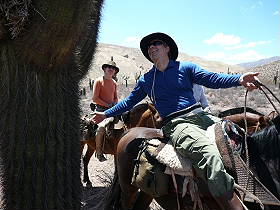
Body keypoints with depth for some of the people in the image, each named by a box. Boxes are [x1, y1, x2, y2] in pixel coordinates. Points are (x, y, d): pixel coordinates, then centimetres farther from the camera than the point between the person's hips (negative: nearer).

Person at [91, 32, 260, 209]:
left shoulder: (186, 67, 14)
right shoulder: (146, 80, 18)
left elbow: (212, 79, 0)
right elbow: (130, 101, 29)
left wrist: (239, 79, -18)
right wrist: (106, 114, 32)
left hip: (200, 115, 3)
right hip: (176, 124, -3)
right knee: (210, 155, -33)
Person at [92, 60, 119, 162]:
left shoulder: (114, 83, 15)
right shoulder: (99, 81, -3)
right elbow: (95, 98, -9)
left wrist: (114, 104, 0)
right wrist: (107, 105, -11)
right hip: (101, 109, -6)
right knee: (101, 127, -27)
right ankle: (99, 152, -12)